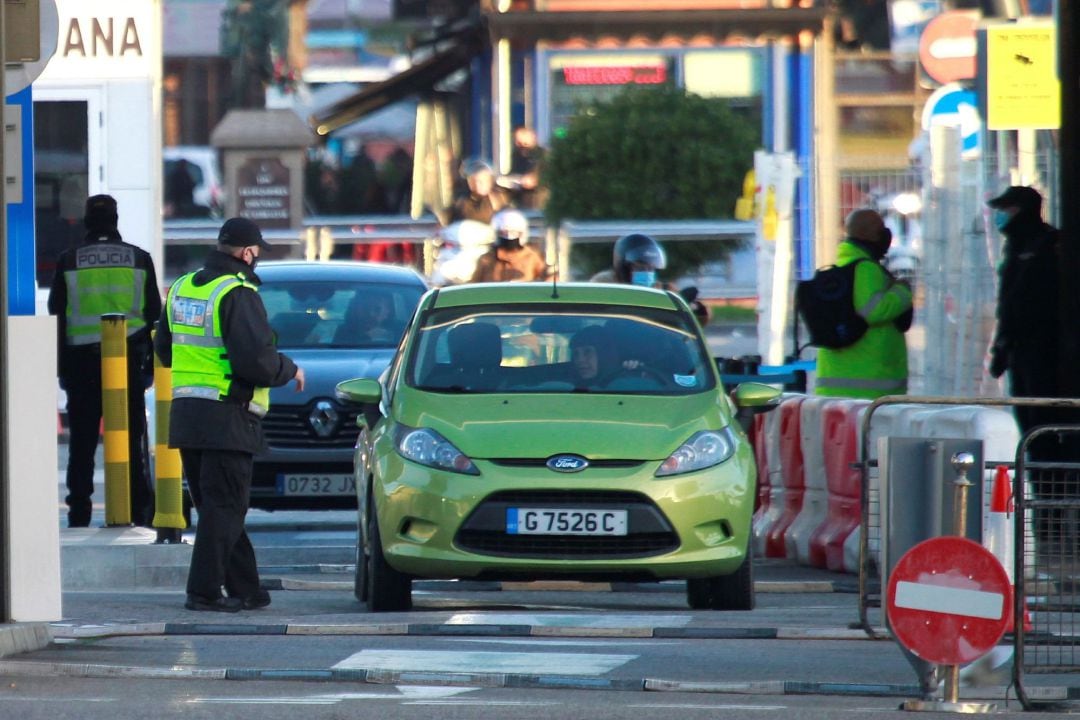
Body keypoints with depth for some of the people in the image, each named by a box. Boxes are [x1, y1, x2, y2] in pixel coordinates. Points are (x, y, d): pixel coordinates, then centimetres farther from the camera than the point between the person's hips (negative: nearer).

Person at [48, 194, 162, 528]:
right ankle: (140, 510, -2)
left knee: (82, 441, 3)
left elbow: (57, 315, 2)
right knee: (131, 440, 3)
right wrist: (151, 361, 11)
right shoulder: (139, 259, 4)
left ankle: (79, 513, 0)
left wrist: (60, 365, 6)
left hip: (82, 360, -1)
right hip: (129, 357, 1)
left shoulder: (69, 261, 1)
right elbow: (153, 313, 6)